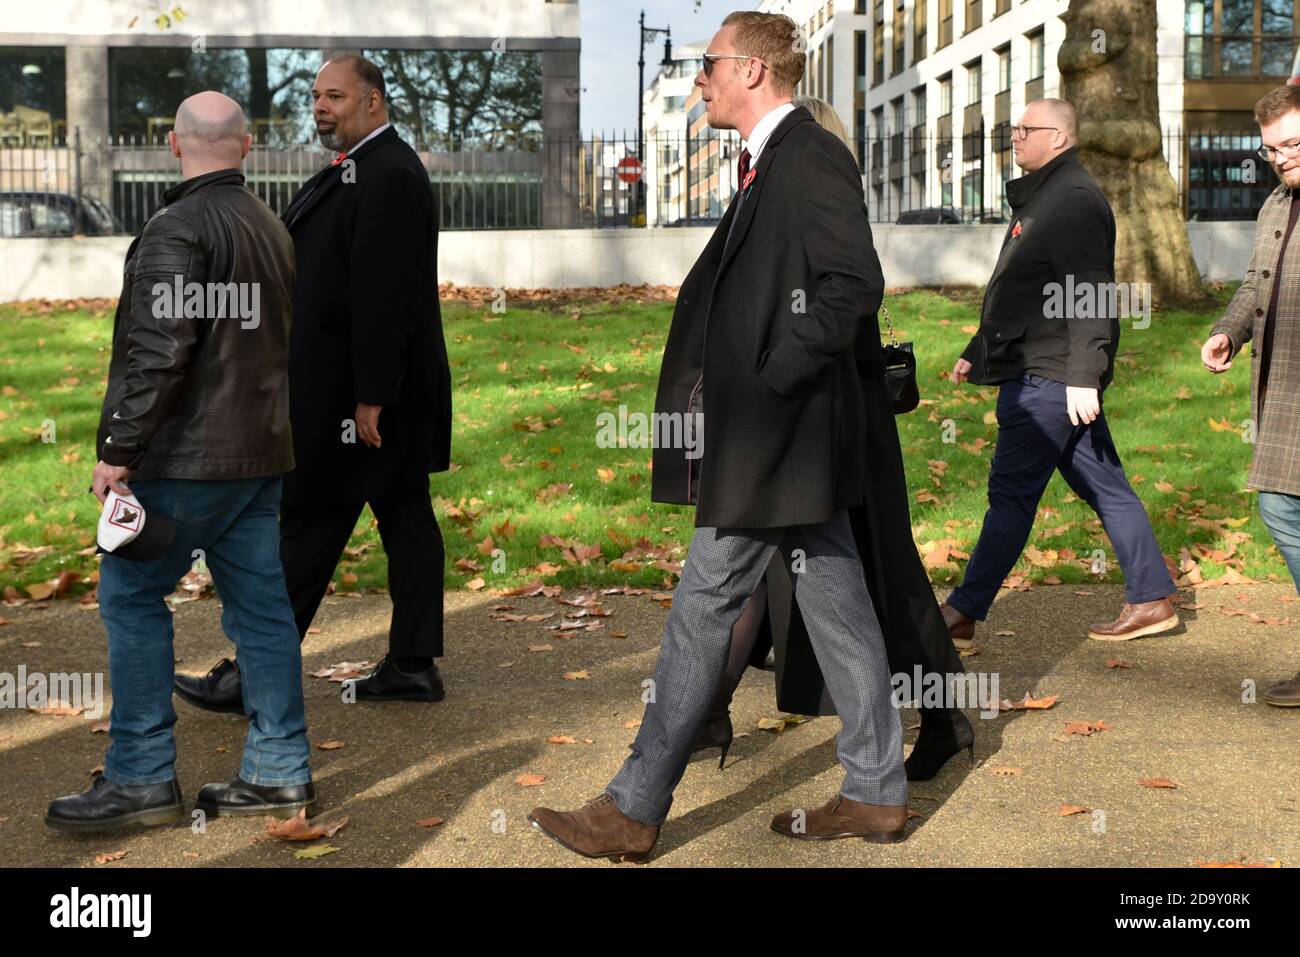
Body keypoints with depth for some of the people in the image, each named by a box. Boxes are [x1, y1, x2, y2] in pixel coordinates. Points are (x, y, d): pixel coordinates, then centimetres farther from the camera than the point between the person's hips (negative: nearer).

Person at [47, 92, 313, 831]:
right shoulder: (274, 229, 13)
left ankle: (143, 778, 4)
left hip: (190, 456, -8)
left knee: (132, 597, 1)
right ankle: (280, 774, 15)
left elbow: (158, 353, -21)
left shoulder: (178, 230, -14)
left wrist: (120, 450, -16)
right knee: (261, 604, 10)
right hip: (262, 451, 8)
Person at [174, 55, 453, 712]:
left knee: (311, 526, -3)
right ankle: (412, 668, 18)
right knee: (404, 517, 11)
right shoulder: (364, 169, 15)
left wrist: (370, 399, -24)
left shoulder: (388, 176, -18)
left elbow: (385, 295, -23)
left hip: (353, 392, -10)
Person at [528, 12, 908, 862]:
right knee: (836, 609, 12)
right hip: (788, 436, 10)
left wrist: (770, 380, -19)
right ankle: (876, 793, 21)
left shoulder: (810, 156, -13)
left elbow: (856, 284, -22)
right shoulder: (775, 162, 17)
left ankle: (636, 810, 5)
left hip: (775, 438, -10)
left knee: (705, 610, -4)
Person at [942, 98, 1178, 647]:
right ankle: (1151, 601, 17)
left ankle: (961, 615, -1)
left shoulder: (1074, 199, -13)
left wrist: (1083, 375, -26)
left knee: (1011, 492, -6)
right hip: (1045, 374, 11)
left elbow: (1091, 293, -21)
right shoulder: (1040, 197, 21)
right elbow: (1019, 293, 28)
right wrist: (978, 353, 29)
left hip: (1050, 378, -11)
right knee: (1104, 487, 11)